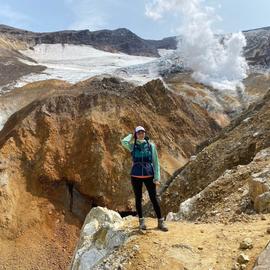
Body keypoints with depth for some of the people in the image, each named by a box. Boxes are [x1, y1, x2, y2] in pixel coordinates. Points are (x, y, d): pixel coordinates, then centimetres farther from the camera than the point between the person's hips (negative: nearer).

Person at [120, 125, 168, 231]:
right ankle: (141, 221, 22)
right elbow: (124, 142, -17)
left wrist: (157, 177, -4)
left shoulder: (151, 145, 3)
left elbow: (156, 162, 3)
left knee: (154, 199, 1)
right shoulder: (133, 146, 4)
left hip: (149, 176, 0)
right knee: (138, 199, 9)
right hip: (136, 176, 1)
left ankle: (160, 222, 12)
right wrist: (131, 135, 2)